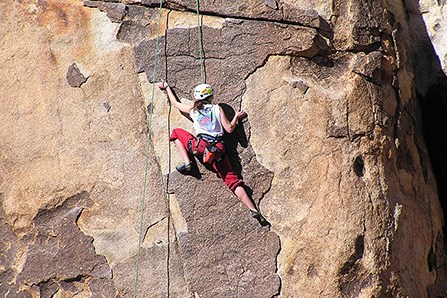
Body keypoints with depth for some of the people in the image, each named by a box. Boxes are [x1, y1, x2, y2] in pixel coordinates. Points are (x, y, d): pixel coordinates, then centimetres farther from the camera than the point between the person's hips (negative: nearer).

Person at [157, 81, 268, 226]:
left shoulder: (192, 110, 15)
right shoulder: (218, 109, 12)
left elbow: (175, 103, 32)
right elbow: (229, 129, 8)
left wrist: (166, 87, 46)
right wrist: (236, 117, 27)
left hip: (200, 146, -1)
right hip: (219, 149, 1)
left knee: (176, 132, 23)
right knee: (233, 180, 5)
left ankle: (187, 163, 4)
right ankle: (253, 210, -10)